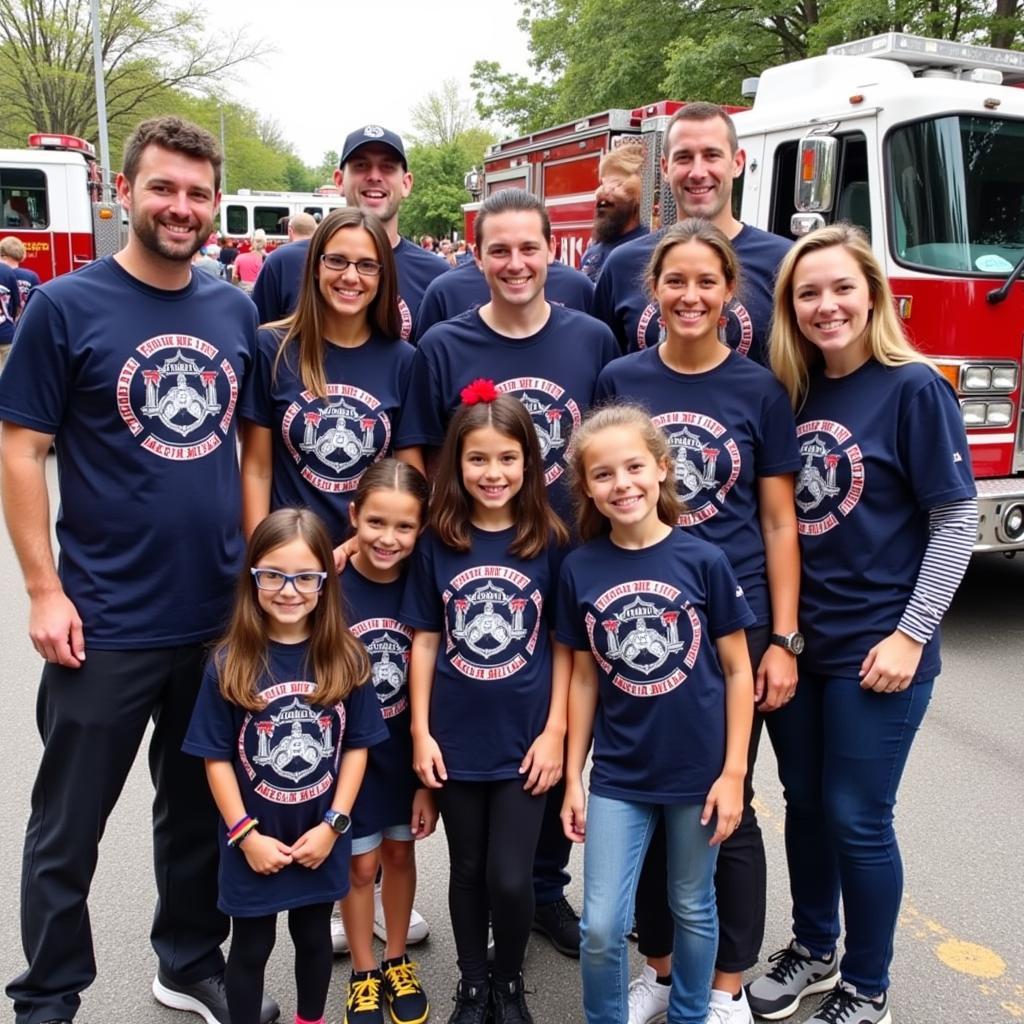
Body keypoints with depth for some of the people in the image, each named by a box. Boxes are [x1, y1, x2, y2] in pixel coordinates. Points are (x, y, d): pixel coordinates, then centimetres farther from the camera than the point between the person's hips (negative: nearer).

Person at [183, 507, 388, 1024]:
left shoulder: (345, 659, -9)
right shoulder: (229, 664, -13)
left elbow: (356, 746, -4)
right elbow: (217, 758, -9)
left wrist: (333, 824, -9)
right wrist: (246, 833, -12)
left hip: (322, 838, 2)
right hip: (254, 842, -2)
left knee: (314, 936, 22)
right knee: (251, 946, 14)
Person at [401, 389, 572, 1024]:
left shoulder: (550, 541, -5)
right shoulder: (438, 543, -2)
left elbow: (562, 645, -1)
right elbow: (425, 640, 2)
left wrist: (555, 731, -6)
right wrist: (420, 731, -1)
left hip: (524, 739, -1)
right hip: (456, 739, 2)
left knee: (510, 877, 1)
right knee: (468, 870, 15)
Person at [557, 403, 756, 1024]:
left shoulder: (702, 560, -10)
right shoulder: (580, 570, -5)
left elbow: (738, 671, -4)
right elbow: (584, 679, 3)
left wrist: (733, 771, -6)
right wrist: (573, 778, 5)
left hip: (698, 770, -1)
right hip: (618, 776, 1)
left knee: (694, 909, 16)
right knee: (601, 927, 1)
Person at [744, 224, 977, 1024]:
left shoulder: (914, 388, -10)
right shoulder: (793, 391, 5)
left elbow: (957, 519, -10)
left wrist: (911, 634, -14)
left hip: (874, 649, -5)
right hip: (794, 640, 5)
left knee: (857, 819, 5)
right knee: (805, 802, 16)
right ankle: (812, 951, 38)